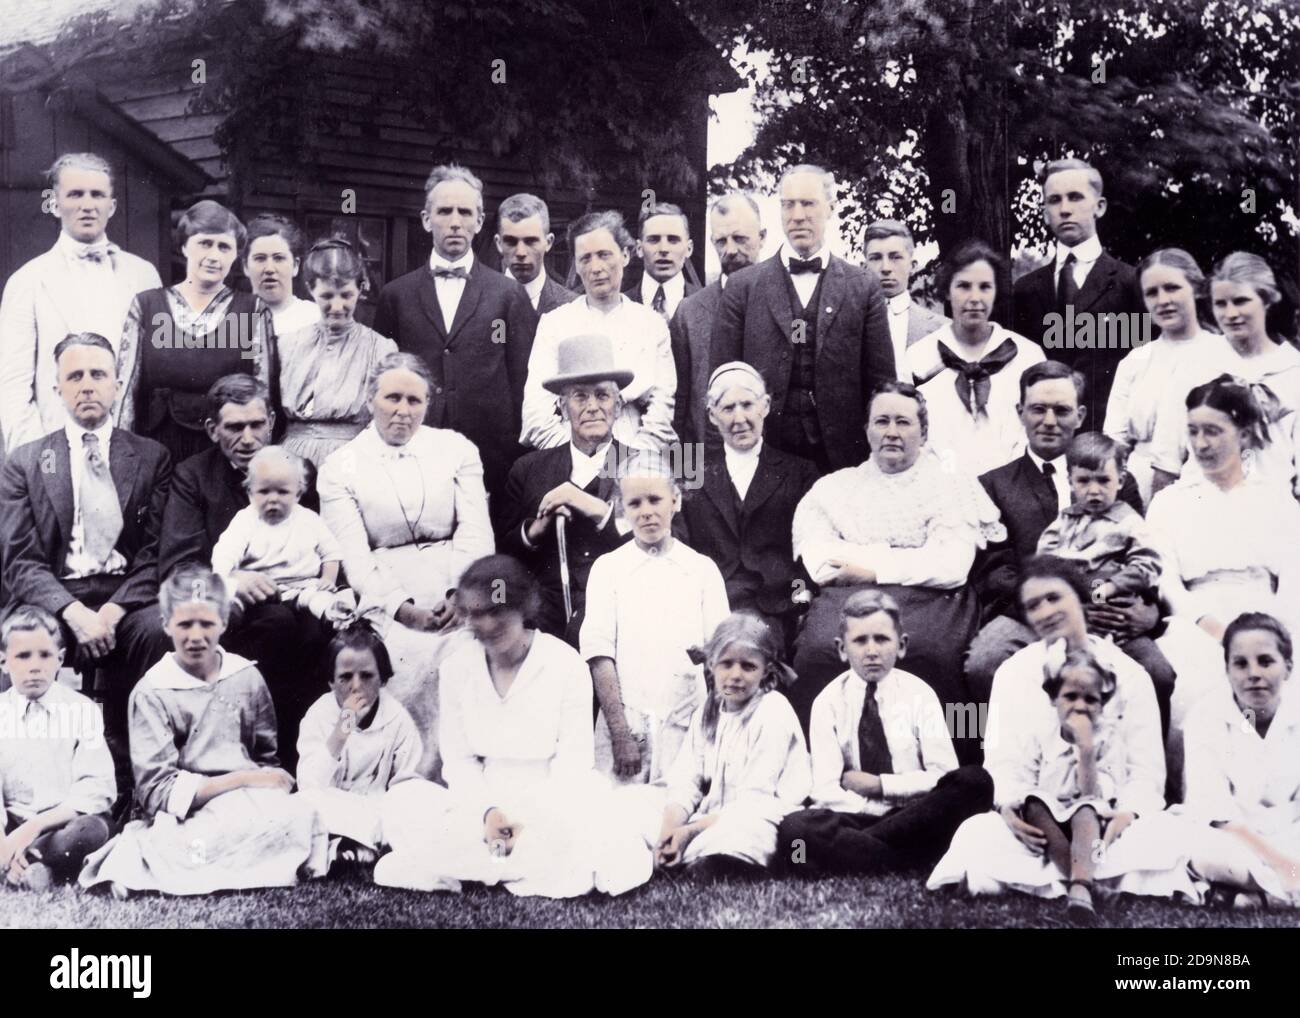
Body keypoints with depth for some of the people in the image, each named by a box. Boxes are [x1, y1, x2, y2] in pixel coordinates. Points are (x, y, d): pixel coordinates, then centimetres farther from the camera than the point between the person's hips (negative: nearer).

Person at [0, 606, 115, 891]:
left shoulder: (82, 710, 2)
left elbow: (96, 790, -8)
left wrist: (33, 827, -20)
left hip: (66, 823, -1)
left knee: (92, 828, -36)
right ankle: (42, 867, -23)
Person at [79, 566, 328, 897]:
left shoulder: (246, 676, 13)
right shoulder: (152, 692, 1)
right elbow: (155, 789, -7)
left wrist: (272, 781, -10)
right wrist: (244, 779, -12)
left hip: (251, 801, 5)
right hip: (189, 816, -5)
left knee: (300, 816, -32)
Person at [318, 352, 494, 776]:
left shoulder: (456, 449, 16)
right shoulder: (341, 467, 11)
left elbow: (475, 529, 6)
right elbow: (353, 553, 1)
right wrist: (401, 608, -15)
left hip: (459, 601, 2)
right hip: (388, 608, -1)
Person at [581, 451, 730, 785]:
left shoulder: (702, 569, 12)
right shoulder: (607, 568, 9)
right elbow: (599, 654, 0)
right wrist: (620, 732, -10)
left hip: (688, 730, 1)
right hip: (624, 725, 0)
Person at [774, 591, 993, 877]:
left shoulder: (919, 695, 5)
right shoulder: (828, 702, 3)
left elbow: (943, 775, -4)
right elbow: (826, 790, -6)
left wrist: (879, 785, -9)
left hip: (914, 817, 2)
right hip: (853, 818, -2)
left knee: (976, 780, -27)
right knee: (794, 827, -34)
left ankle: (852, 846, -24)